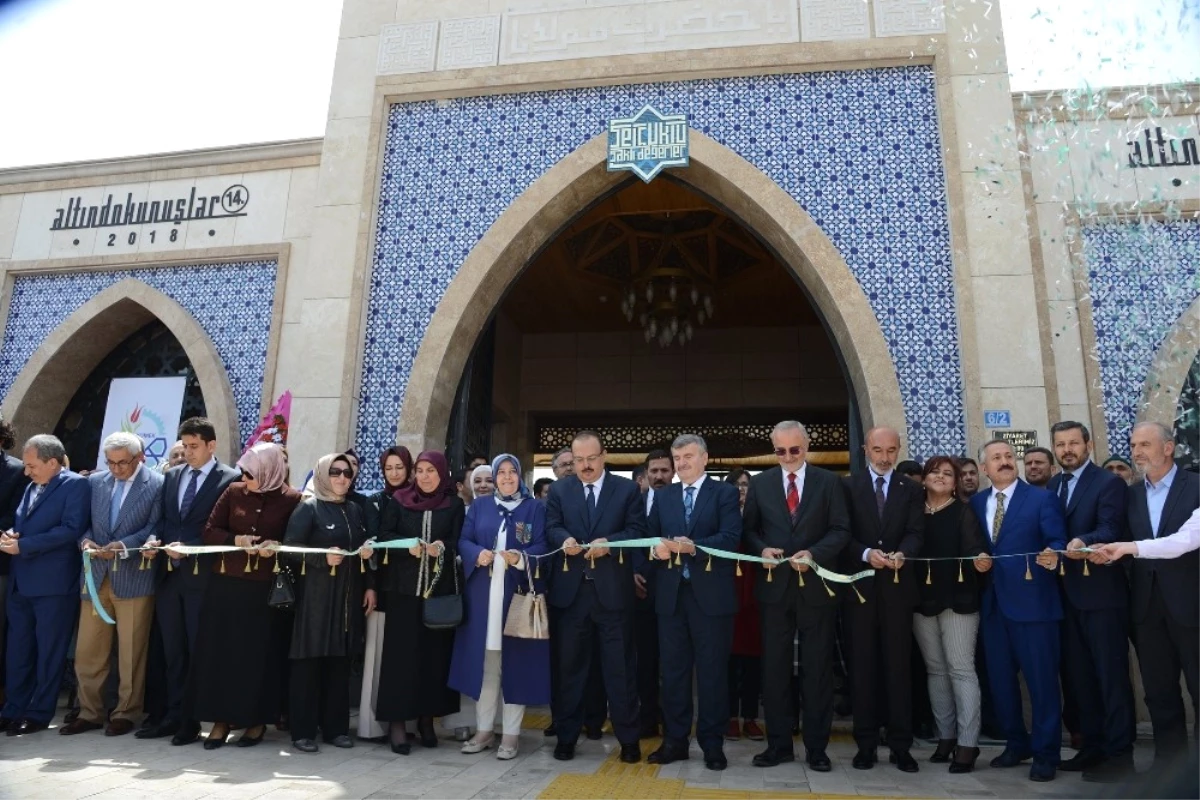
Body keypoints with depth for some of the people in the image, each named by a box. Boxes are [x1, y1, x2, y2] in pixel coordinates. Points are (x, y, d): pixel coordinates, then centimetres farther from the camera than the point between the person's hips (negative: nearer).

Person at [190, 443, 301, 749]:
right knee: (219, 650, 6)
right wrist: (235, 540, -13)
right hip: (225, 583, 3)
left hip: (265, 588, -3)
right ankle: (221, 719, 18)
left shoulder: (291, 500, -6)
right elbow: (210, 531, 4)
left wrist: (276, 547, -20)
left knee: (258, 653, 5)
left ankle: (256, 720, 19)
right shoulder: (234, 491, 2)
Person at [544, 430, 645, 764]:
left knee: (620, 664, 5)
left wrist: (609, 542, -19)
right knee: (570, 664, 11)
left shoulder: (627, 488, 3)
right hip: (571, 589, 2)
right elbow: (551, 527, 2)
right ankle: (567, 735, 24)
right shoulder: (559, 489, 9)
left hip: (613, 589, -2)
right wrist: (564, 539, -20)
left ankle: (628, 738, 17)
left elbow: (637, 530, -3)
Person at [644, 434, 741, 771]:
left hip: (711, 593, -4)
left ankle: (712, 744, 16)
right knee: (673, 669, 9)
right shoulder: (663, 495, 14)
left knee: (712, 670, 4)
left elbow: (731, 538, -11)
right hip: (671, 593, 4)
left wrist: (693, 546, -25)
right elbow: (650, 535, 9)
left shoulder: (725, 493, 1)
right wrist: (657, 545, -14)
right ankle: (675, 740, 20)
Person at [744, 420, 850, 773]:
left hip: (816, 585, -1)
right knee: (774, 668, 7)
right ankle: (779, 743, 19)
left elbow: (841, 530, -4)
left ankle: (816, 747, 19)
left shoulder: (828, 482, 2)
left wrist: (813, 553, -19)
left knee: (817, 668, 7)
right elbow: (748, 529, 7)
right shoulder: (760, 483, 7)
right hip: (775, 585, 2)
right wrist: (762, 548, -13)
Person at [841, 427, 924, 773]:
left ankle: (901, 745, 13)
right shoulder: (848, 486, 4)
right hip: (860, 585, -1)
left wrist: (902, 554, -24)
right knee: (863, 666, 5)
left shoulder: (912, 490, 8)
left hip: (897, 586, 1)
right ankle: (866, 743, 14)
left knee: (899, 665, 5)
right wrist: (866, 554, -21)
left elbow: (915, 533, -4)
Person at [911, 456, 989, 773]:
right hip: (923, 599, 4)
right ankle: (946, 737, 21)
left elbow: (973, 546, -13)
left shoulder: (964, 512, -1)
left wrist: (980, 560, -33)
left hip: (957, 599, -4)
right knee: (935, 669, 11)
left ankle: (967, 743, 1)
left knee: (961, 669, -4)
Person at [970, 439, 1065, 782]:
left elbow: (1056, 541, -11)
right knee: (1000, 679, 13)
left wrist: (1052, 555, -30)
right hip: (992, 602, 5)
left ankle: (1045, 753, 16)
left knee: (1041, 679, 2)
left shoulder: (1042, 498, -2)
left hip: (1031, 601, -5)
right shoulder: (975, 503, 12)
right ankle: (1016, 744, 30)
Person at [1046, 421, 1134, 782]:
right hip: (1066, 594, 7)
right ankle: (1092, 746, 25)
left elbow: (1110, 528, -21)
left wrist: (1084, 542, -39)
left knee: (1111, 673, 0)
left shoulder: (1108, 482, -6)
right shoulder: (1052, 486, 14)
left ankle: (1119, 752, 10)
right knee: (1077, 675, 14)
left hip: (1101, 591, -7)